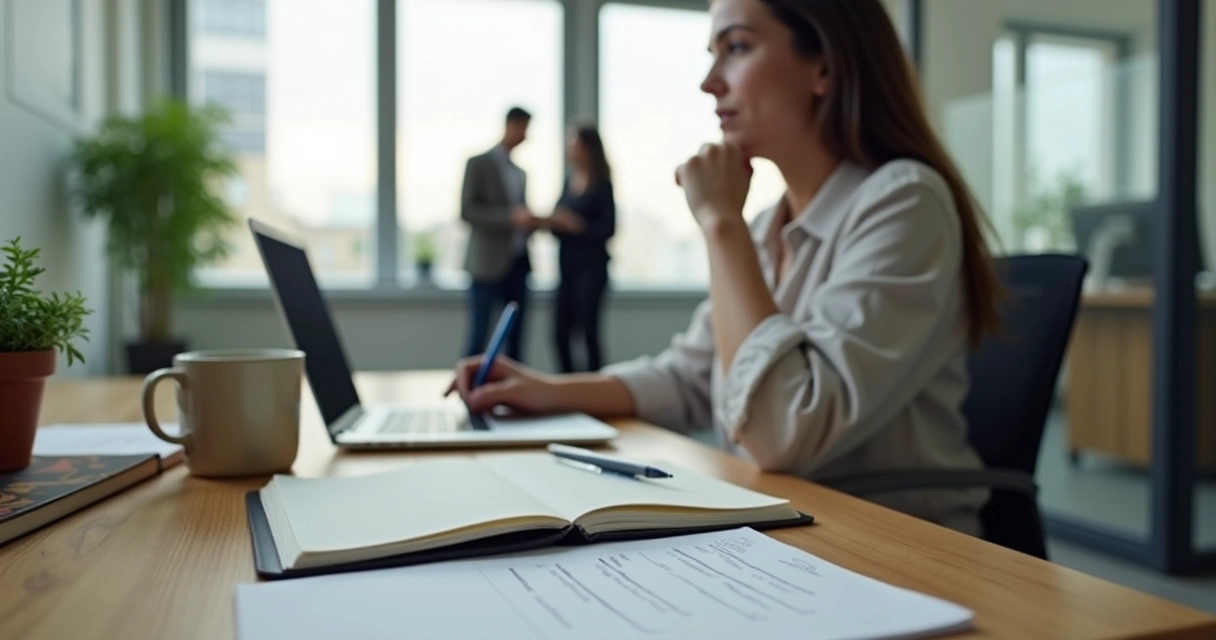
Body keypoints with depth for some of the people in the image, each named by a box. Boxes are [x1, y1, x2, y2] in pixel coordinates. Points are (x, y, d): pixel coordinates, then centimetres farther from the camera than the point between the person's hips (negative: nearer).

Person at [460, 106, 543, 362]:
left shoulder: (519, 172, 19)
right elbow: (467, 210, -12)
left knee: (515, 339, 6)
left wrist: (530, 222, 3)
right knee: (478, 337, -6)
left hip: (517, 263, 7)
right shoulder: (479, 163, -2)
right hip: (488, 263, -6)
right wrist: (511, 217, -20)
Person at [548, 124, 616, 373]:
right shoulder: (569, 182, 12)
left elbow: (608, 229, -10)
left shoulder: (602, 185, -5)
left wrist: (577, 224, -20)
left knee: (588, 331, -6)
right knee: (561, 333, 5)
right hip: (567, 265, 6)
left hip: (591, 266, -6)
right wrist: (555, 223, -6)